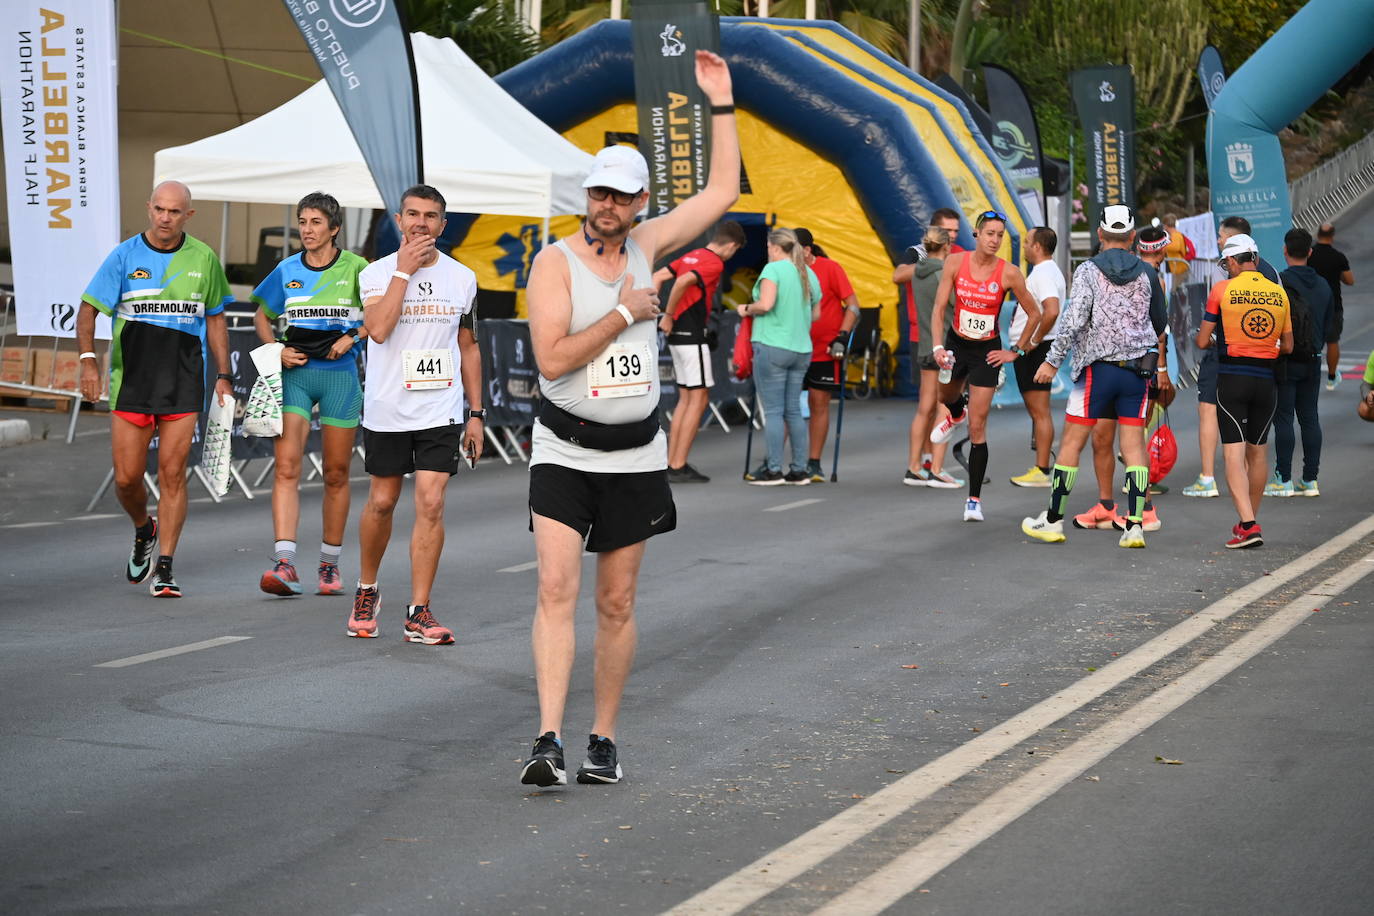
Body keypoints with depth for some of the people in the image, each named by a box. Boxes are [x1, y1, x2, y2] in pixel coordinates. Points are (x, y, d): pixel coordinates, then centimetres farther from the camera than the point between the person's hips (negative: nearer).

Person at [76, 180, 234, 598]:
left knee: (172, 473, -4)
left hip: (184, 379, 0)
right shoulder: (125, 255, 0)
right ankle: (143, 530, 32)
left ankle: (164, 567, 2)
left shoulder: (203, 258, 6)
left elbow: (215, 318, 15)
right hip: (131, 378, 0)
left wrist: (223, 375, 10)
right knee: (127, 477, -1)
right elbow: (88, 309, 0)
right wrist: (88, 359, -15)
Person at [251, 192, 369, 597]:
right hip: (294, 374, 1)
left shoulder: (354, 268, 0)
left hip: (339, 374, -1)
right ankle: (285, 565, -21)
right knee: (286, 467, -13)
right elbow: (262, 316, 19)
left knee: (336, 474, 6)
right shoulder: (286, 271, 7)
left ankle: (330, 565, 19)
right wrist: (277, 349, 1)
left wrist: (352, 337, -10)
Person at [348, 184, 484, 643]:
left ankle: (418, 613, -4)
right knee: (381, 502, 9)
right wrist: (405, 269, -17)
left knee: (430, 503, -8)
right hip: (386, 411, -1)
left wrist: (476, 413, 10)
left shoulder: (461, 278, 7)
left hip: (440, 411, 1)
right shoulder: (376, 273, -2)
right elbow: (378, 328, -20)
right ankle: (366, 591, 32)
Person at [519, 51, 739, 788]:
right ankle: (549, 740, -21)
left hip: (635, 455, 4)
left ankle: (604, 740, 15)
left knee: (617, 602, 7)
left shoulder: (645, 246, 6)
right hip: (564, 451, -4)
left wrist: (721, 103, 9)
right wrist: (624, 314, -13)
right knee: (556, 587, -16)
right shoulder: (555, 261, -8)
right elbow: (552, 358, -18)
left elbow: (722, 192, 13)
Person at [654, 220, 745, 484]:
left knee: (686, 397, 14)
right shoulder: (715, 264, -12)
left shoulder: (692, 256, 15)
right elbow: (683, 282, -27)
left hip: (677, 334, 9)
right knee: (698, 398, -4)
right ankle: (678, 467, -7)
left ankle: (672, 462, 13)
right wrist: (668, 317, -16)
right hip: (691, 336, -9)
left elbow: (657, 277, 12)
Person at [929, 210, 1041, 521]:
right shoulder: (955, 262, -11)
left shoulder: (1009, 273, -16)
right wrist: (938, 347, -20)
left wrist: (1016, 352, -3)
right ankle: (957, 415, 69)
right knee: (946, 396, 29)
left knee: (977, 428, -6)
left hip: (987, 351, -3)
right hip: (957, 343, 3)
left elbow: (1034, 314, -4)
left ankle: (974, 500, 1)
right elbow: (939, 308, -9)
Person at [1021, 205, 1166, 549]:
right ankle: (1135, 525, -4)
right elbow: (1160, 321, 18)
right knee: (1133, 446, 3)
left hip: (1097, 367, -3)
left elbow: (1073, 319, -15)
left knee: (1071, 443, 5)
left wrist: (1052, 360, -8)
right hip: (1137, 369, 3)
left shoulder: (1088, 271, -6)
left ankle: (1053, 521, 10)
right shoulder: (1147, 274, 5)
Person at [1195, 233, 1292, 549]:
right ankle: (1249, 521, 27)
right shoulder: (1279, 293, 5)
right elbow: (1287, 346, 11)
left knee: (1233, 452, -6)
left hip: (1231, 378, -4)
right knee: (1257, 451, 15)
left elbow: (1202, 341, -3)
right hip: (1266, 379, 4)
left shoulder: (1222, 290, -5)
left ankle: (1248, 525, -19)